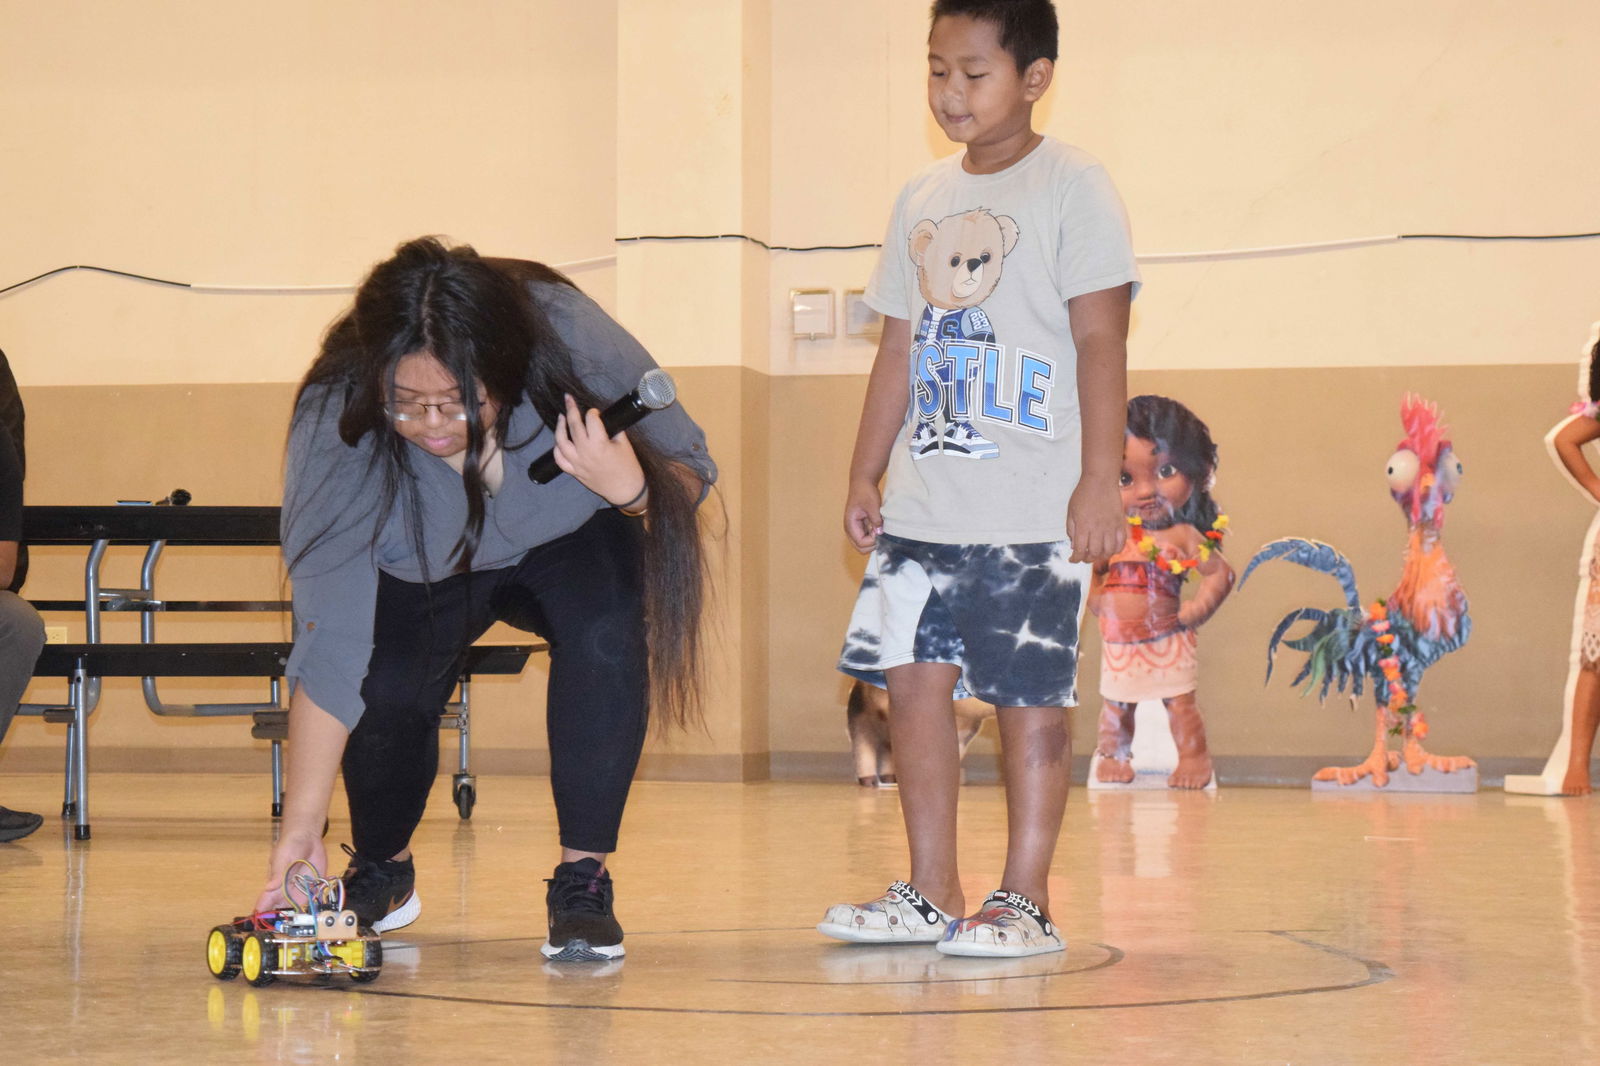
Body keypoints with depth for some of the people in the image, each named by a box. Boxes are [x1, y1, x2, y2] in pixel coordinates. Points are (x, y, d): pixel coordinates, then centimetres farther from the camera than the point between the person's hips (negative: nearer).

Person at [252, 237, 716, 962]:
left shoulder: (570, 340, -35)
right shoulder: (334, 424, -35)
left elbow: (690, 471, -19)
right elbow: (330, 641, -36)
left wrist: (630, 488, -44)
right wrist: (301, 828, -41)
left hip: (567, 546, 0)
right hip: (418, 575, 0)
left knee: (605, 630, -30)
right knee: (382, 690, -24)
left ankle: (583, 880, -15)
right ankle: (382, 873, 8)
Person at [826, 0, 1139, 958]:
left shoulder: (1072, 188, -4)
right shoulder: (922, 199, 14)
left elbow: (1101, 342, -9)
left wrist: (1100, 480, -15)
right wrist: (867, 474, 14)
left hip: (1034, 512, -6)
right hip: (924, 508, 6)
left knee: (1031, 700, 0)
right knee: (914, 681, 4)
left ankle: (1026, 901, 7)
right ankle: (932, 896, 13)